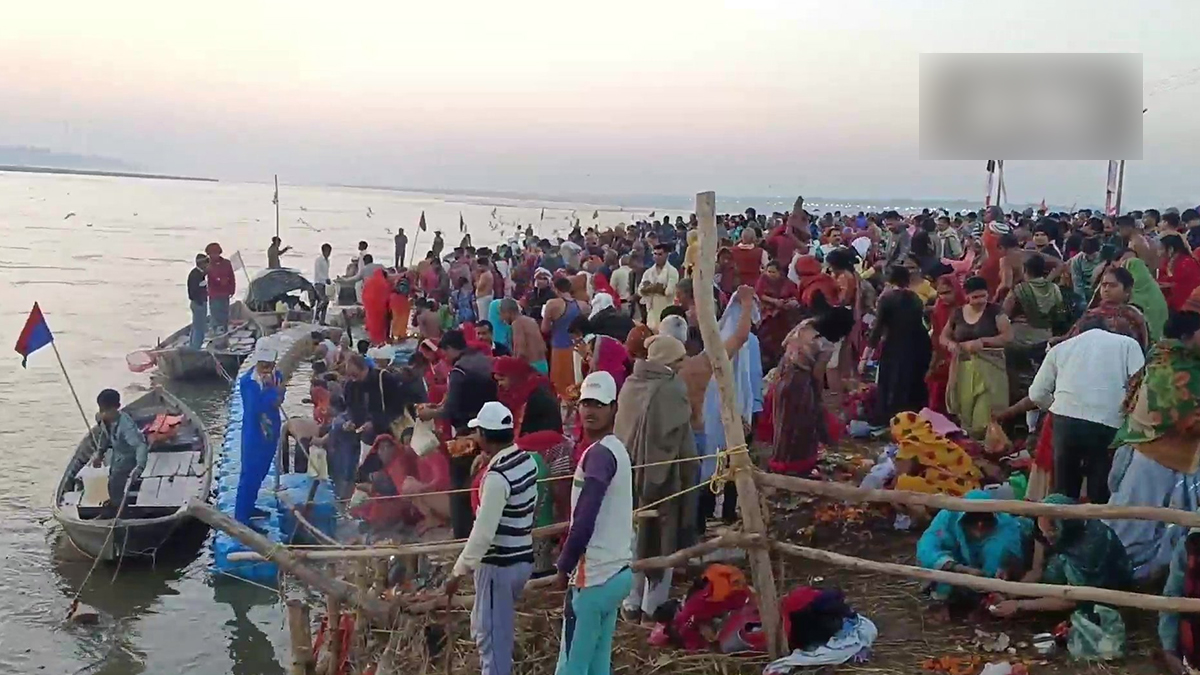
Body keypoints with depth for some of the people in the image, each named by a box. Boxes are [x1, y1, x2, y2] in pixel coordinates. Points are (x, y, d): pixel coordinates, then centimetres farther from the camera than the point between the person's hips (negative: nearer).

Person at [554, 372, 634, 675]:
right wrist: (571, 562, 15)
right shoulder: (617, 450, 14)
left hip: (594, 576, -9)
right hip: (615, 572, 9)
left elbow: (584, 521, -21)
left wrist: (564, 566, -9)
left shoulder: (599, 454, -16)